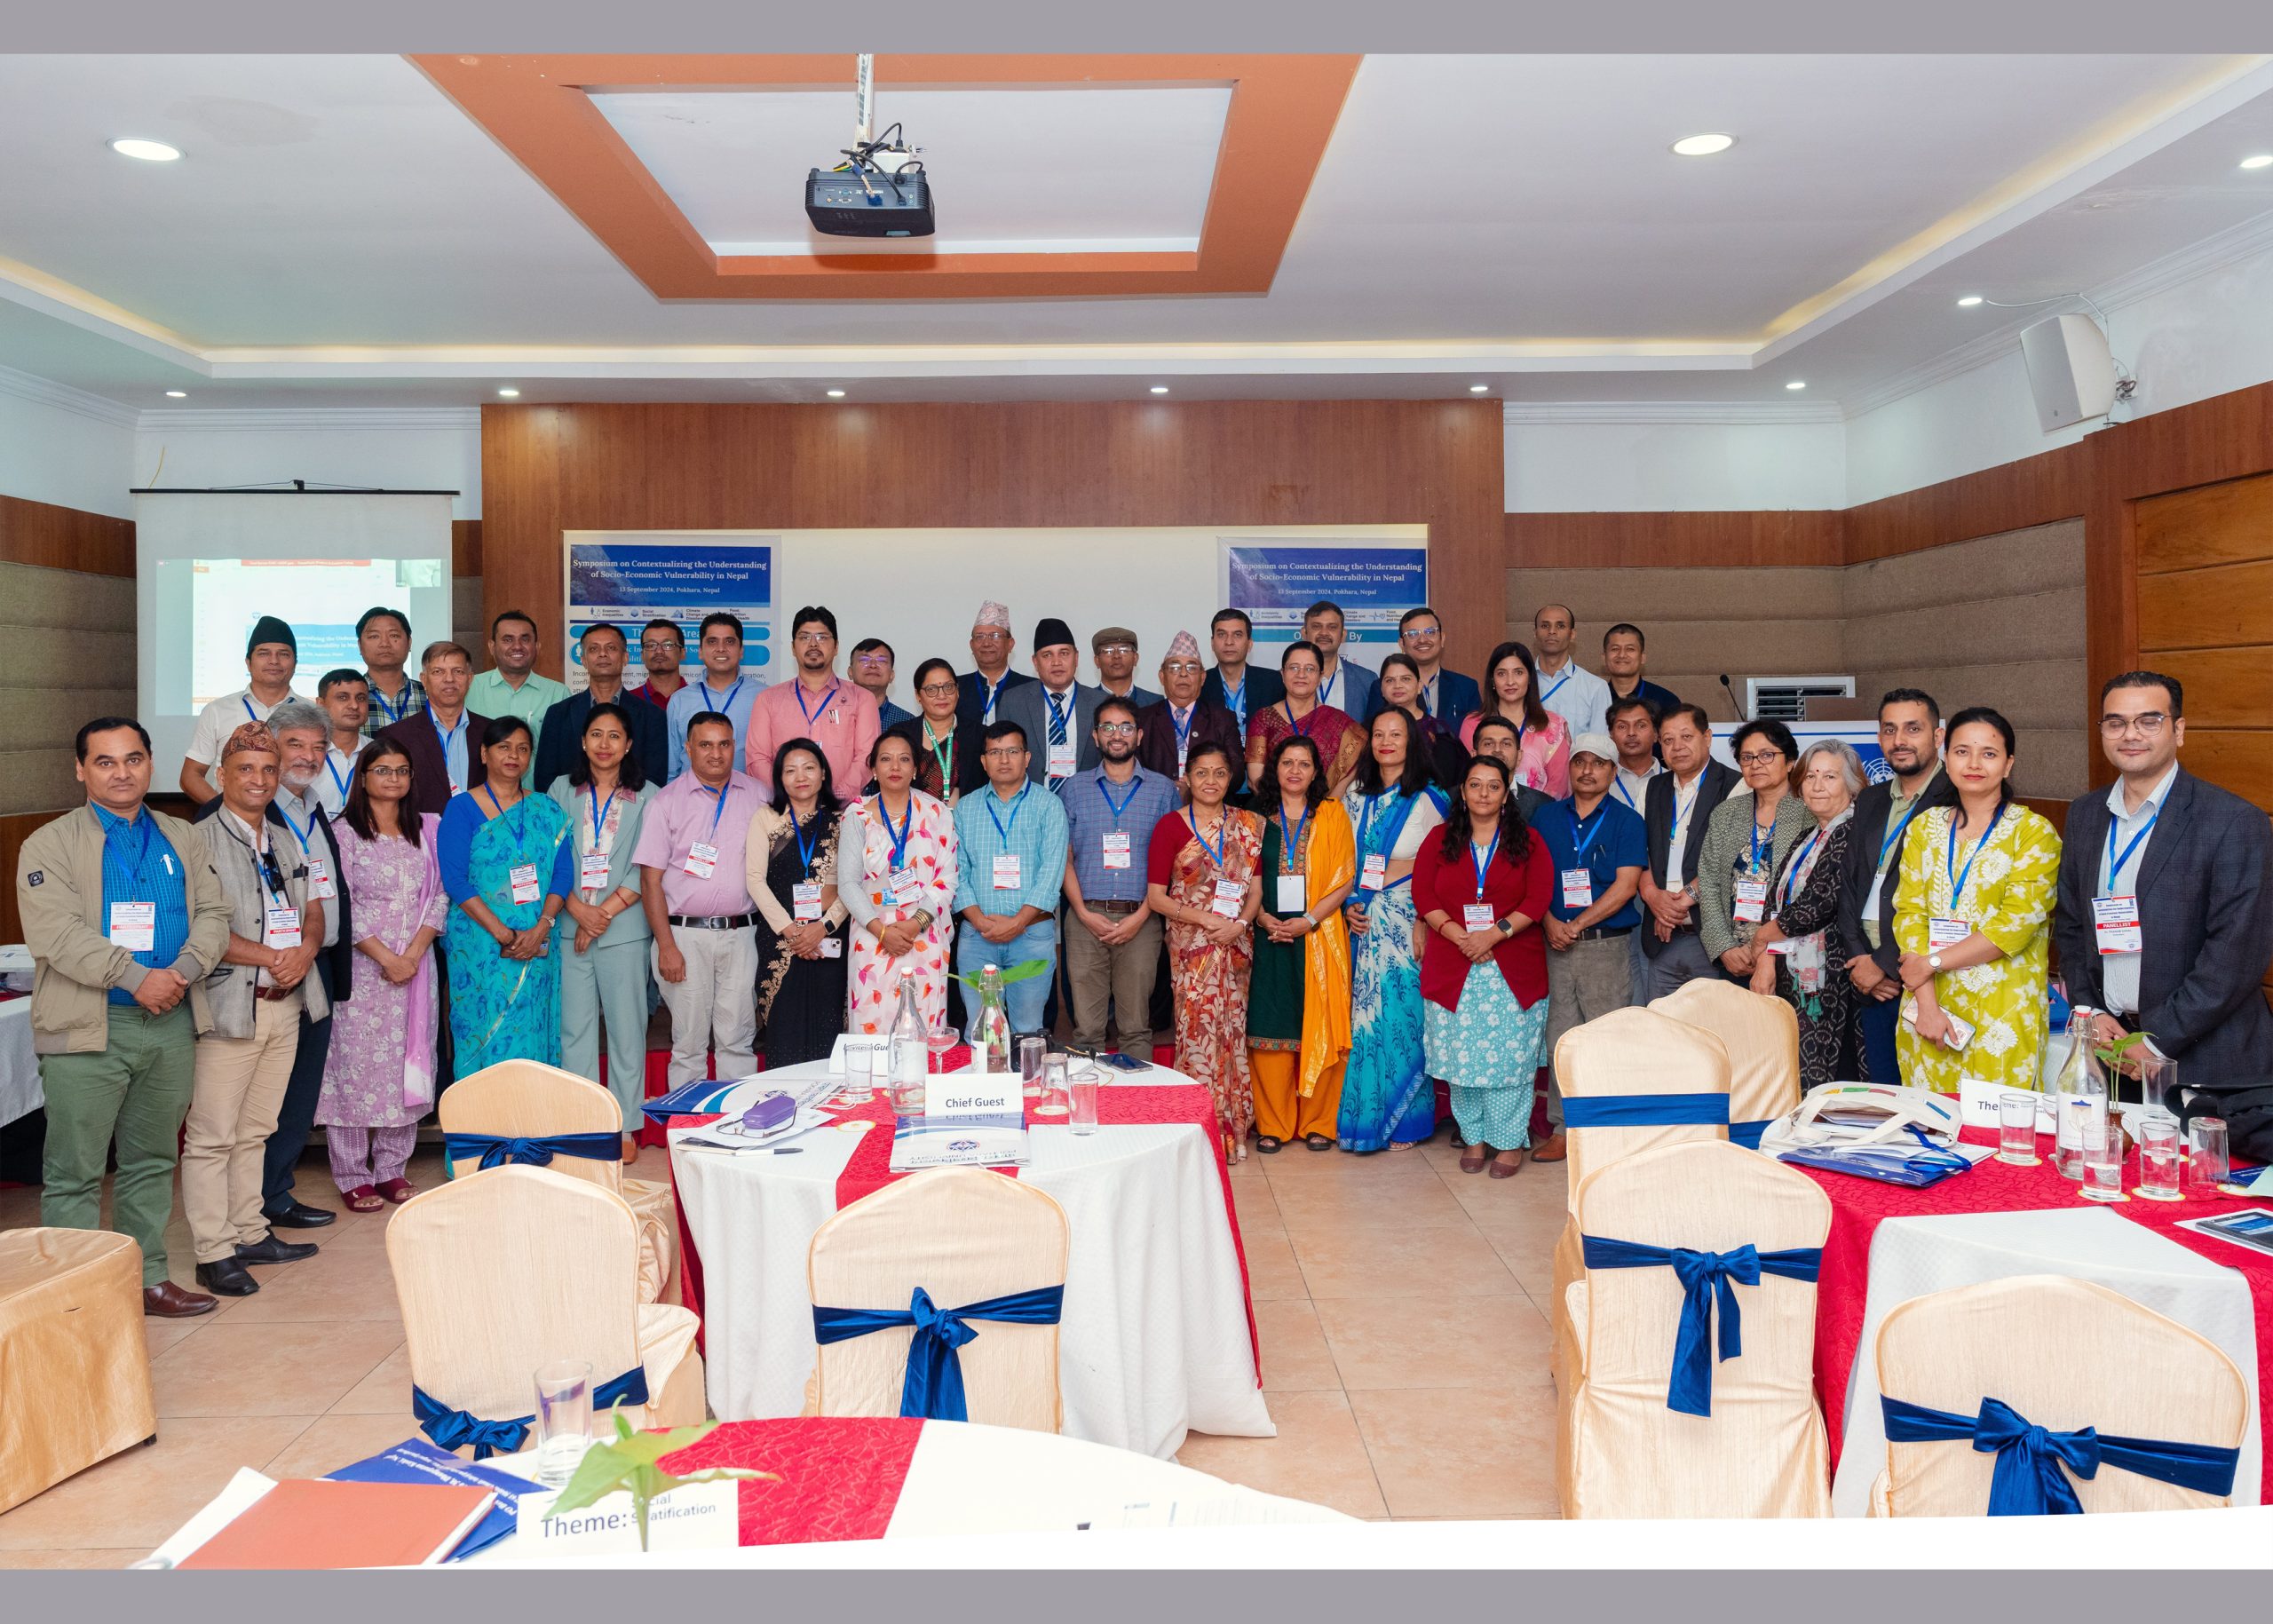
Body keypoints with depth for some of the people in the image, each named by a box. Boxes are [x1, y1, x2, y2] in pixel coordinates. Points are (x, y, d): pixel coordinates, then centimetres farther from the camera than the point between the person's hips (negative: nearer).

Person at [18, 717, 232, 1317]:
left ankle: (148, 1277, 23)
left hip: (171, 1024, 4)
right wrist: (137, 978, -20)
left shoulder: (182, 839, 13)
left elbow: (213, 913, 7)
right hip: (87, 1027, -4)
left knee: (153, 1162, 14)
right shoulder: (50, 844, -1)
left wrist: (184, 970, -12)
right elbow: (56, 933, -13)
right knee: (74, 1172, 0)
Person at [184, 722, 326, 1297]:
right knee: (211, 1136, -2)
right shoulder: (200, 840, -7)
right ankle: (213, 1253, 5)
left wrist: (306, 948, -4)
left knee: (255, 1131, 15)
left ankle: (250, 1234, 24)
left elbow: (312, 911, 18)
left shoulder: (285, 843, 16)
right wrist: (272, 957, -16)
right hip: (228, 1006, -7)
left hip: (285, 1006, 7)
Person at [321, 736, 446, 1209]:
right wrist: (386, 956, -13)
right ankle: (353, 1176, 8)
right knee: (356, 1066, -1)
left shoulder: (427, 829, 11)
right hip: (362, 968, -4)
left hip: (416, 965, 4)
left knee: (408, 1064, 6)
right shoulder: (344, 831, -1)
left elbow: (440, 896, 6)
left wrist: (414, 953, -7)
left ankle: (393, 1166, 17)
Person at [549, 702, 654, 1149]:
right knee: (574, 1026, 5)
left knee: (626, 1026, 2)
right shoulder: (562, 790, 8)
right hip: (569, 926, 2)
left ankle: (624, 1126, 11)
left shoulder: (646, 796, 2)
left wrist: (605, 912, -11)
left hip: (624, 928, -2)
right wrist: (577, 908, -10)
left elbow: (646, 868, -3)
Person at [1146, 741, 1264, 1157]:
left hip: (1236, 943, 3)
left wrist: (1239, 923, -10)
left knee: (1232, 1031, 5)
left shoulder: (1247, 824, 10)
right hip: (1191, 946, -3)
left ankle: (1232, 1128, 15)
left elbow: (1256, 888, 9)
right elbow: (1156, 896, -4)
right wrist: (1207, 919, -13)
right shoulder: (1171, 826, -1)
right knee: (1198, 1029, -6)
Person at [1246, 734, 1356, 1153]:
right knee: (1270, 1026, 0)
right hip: (1270, 936, 1)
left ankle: (1317, 1122, 10)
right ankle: (1273, 1123, 9)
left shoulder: (1332, 815, 6)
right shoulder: (1258, 818, 10)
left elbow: (1344, 879, 0)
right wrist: (1262, 916, -8)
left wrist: (1308, 920, -11)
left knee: (1319, 1026, 0)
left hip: (1320, 937, -1)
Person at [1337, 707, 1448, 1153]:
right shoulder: (1355, 797, 12)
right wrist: (1350, 905, 0)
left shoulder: (1429, 798, -1)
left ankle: (1406, 1121, 10)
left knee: (1404, 1014, -3)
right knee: (1365, 1014, 4)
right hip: (1365, 924, 4)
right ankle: (1365, 1121, 13)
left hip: (1411, 925, -3)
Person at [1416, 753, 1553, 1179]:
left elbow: (1539, 897, -3)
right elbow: (1422, 894, 1)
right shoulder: (1440, 840, 10)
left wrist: (1494, 933, -15)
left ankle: (1510, 1141, 9)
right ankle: (1475, 1137, 15)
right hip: (1453, 968, 1)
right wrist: (1460, 936, -12)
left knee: (1510, 1056, -2)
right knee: (1461, 1055, 3)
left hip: (1513, 968, -1)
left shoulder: (1527, 841, 7)